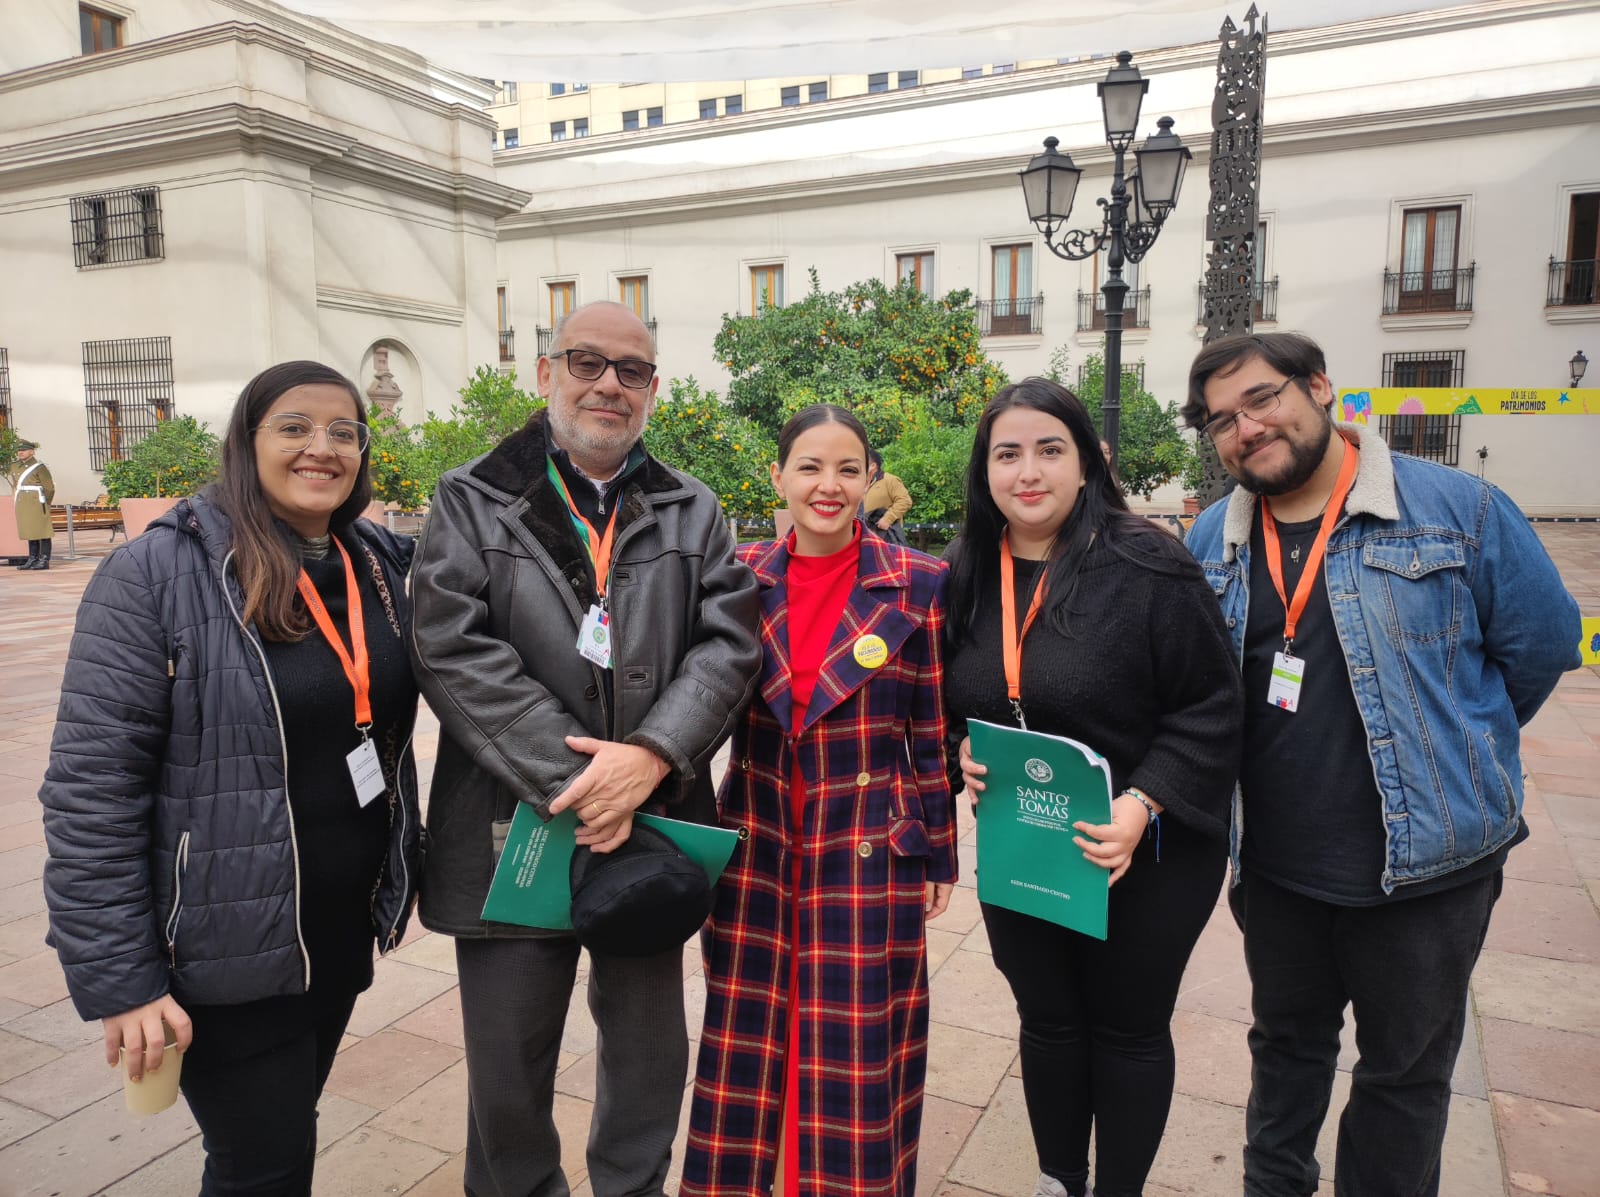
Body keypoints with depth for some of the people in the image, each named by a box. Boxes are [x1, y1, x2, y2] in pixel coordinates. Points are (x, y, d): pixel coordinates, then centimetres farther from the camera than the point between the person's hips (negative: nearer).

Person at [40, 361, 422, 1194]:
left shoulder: (382, 564, 2)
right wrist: (117, 979, -16)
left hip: (344, 928, 6)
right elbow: (90, 787, -16)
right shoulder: (156, 573, -15)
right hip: (227, 945, -5)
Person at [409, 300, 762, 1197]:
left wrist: (652, 754, -19)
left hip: (651, 827, 2)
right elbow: (454, 650, -11)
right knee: (507, 1070, 14)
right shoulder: (473, 502, 1)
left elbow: (728, 643, -3)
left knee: (651, 1051, 17)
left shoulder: (692, 511, 8)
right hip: (513, 832, -1)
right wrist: (569, 779, -18)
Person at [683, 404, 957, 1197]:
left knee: (857, 1056, 9)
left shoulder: (918, 585, -7)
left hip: (870, 851, -2)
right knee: (744, 1046, 13)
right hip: (756, 847, 2)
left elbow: (935, 732, -2)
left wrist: (937, 854, 1)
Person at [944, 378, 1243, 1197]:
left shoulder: (1147, 567, -17)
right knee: (1048, 1021, 20)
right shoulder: (966, 576, 0)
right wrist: (961, 754, -8)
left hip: (1143, 854, -4)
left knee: (1128, 1030, 15)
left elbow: (1212, 710, -15)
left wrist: (1140, 806, -24)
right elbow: (949, 705, 11)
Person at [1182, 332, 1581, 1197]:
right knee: (1285, 1043, 24)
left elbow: (1542, 643, -4)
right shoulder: (1213, 540, -1)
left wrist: (1448, 752, 3)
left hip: (1424, 861, -3)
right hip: (1273, 866, 4)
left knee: (1405, 1069, 17)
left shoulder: (1457, 508, -12)